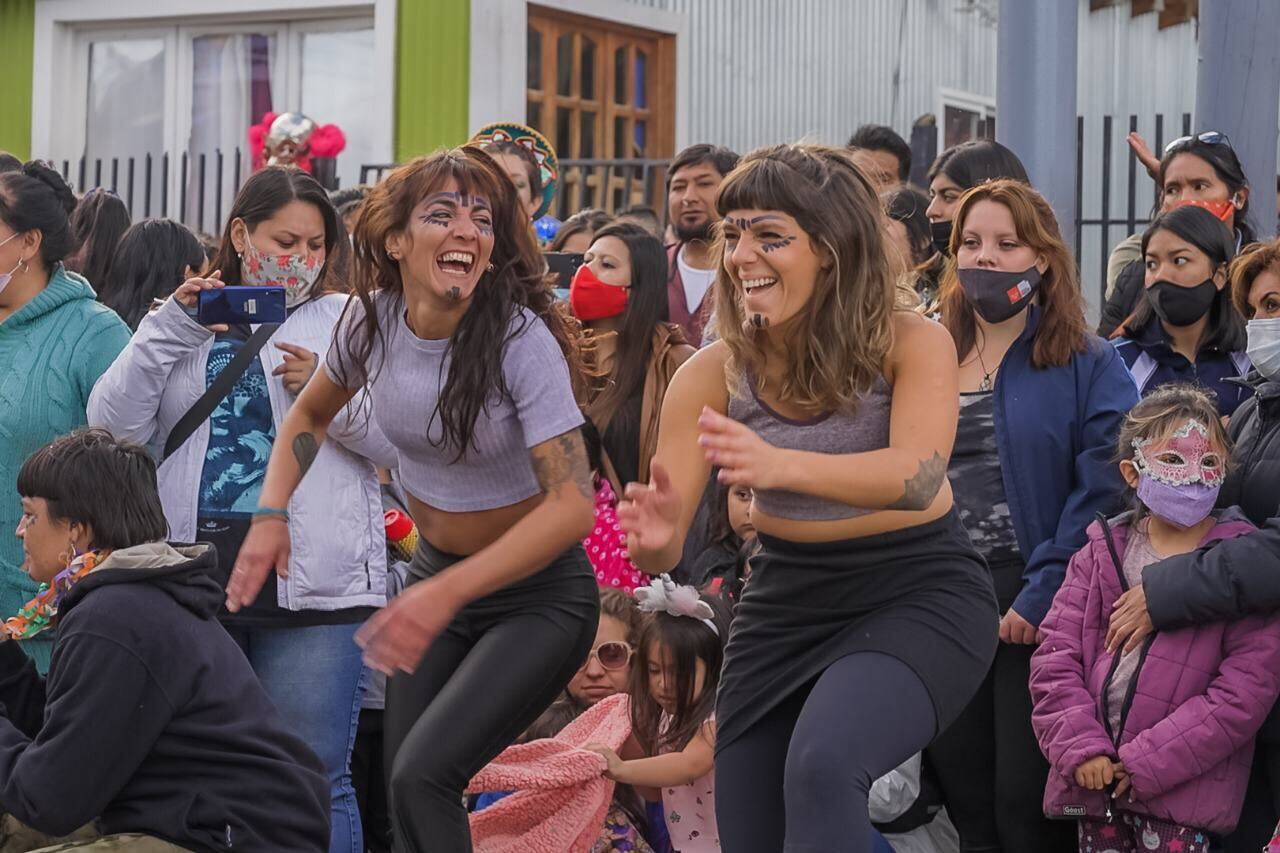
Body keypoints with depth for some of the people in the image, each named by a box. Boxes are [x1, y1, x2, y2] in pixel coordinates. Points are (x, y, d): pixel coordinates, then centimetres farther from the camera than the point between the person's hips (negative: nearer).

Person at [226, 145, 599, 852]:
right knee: (400, 782, 3)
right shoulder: (373, 318, -8)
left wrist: (447, 595, -36)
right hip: (434, 574, 6)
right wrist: (272, 514, -3)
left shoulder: (522, 338, -24)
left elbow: (572, 503, -29)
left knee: (424, 776, -22)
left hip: (539, 596, -5)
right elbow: (311, 414, 13)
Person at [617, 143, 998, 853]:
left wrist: (781, 465, -50)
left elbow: (917, 477, -33)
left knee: (823, 767, -31)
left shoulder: (911, 343, -15)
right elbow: (665, 537, -10)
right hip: (785, 605, 5)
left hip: (916, 593, -4)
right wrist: (654, 538, -36)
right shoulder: (714, 372, -7)